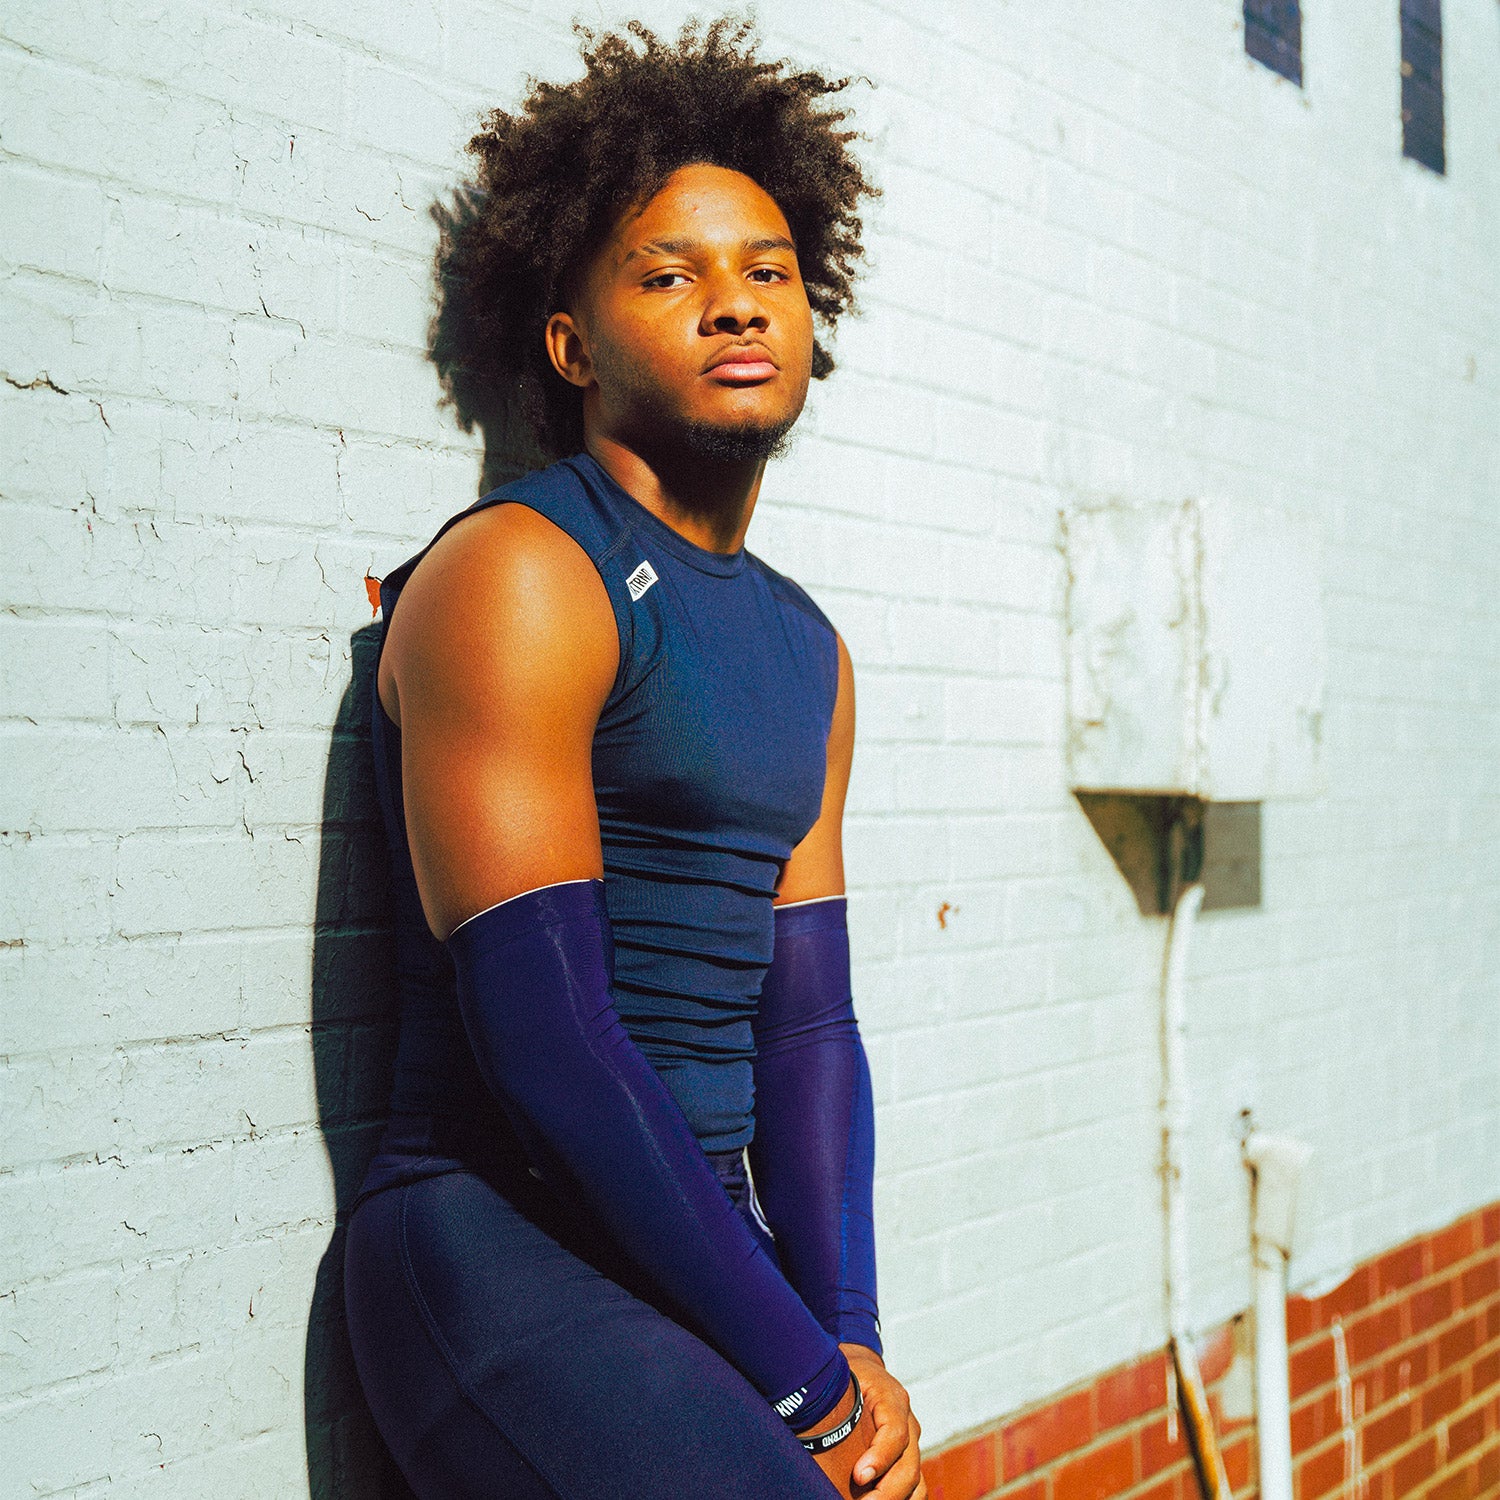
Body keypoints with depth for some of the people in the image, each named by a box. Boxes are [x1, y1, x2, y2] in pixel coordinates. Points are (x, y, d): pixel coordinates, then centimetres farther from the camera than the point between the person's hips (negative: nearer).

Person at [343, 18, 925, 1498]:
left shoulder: (805, 649, 14)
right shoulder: (515, 574, -10)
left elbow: (808, 1019, 11)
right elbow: (543, 1034, -16)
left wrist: (850, 1333, -2)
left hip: (713, 1224, 7)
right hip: (505, 1248, -7)